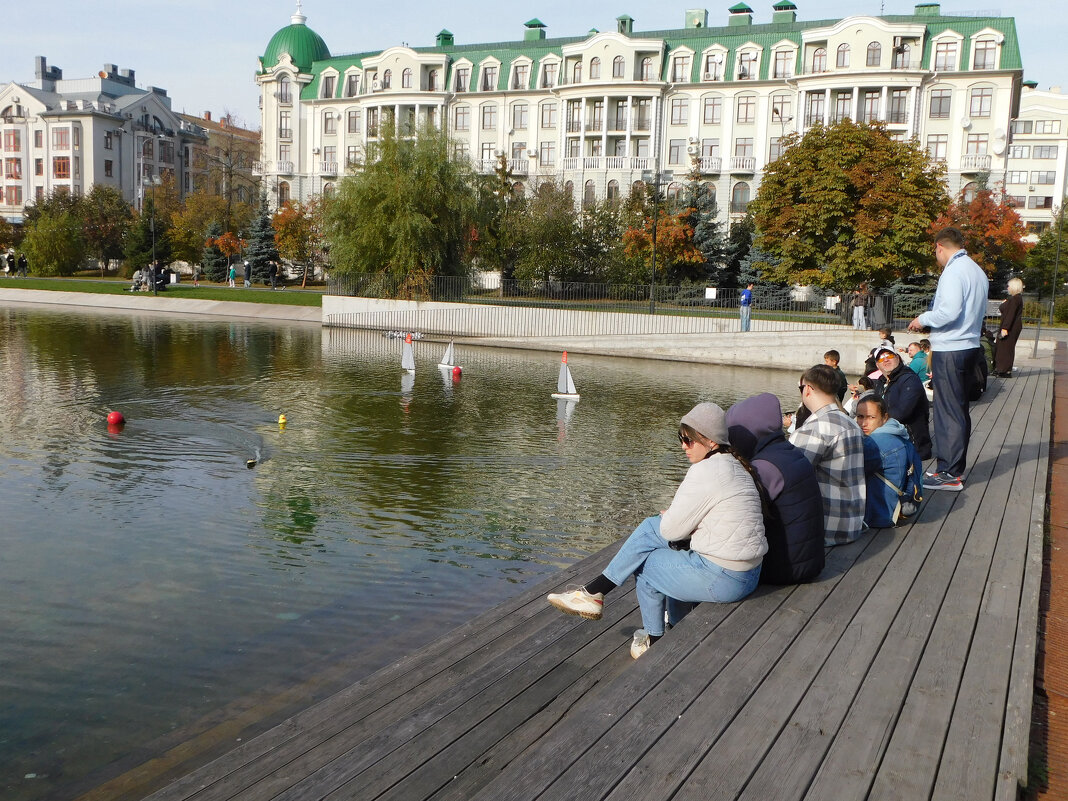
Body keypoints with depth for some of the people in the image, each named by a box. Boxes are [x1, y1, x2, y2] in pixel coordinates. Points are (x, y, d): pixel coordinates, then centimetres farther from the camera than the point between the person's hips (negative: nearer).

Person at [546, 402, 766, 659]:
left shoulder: (705, 472, -20)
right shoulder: (733, 464, 10)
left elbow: (673, 529, -15)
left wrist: (667, 517, 7)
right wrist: (672, 517, 3)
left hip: (724, 579, -10)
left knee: (645, 565, 6)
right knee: (651, 528, 12)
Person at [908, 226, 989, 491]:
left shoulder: (953, 272, -14)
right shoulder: (978, 272, 14)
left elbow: (950, 311, -24)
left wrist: (923, 319, -8)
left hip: (950, 350, -9)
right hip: (971, 347, 9)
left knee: (948, 412, -6)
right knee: (960, 410, 15)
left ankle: (949, 474, -3)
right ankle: (957, 467, 22)